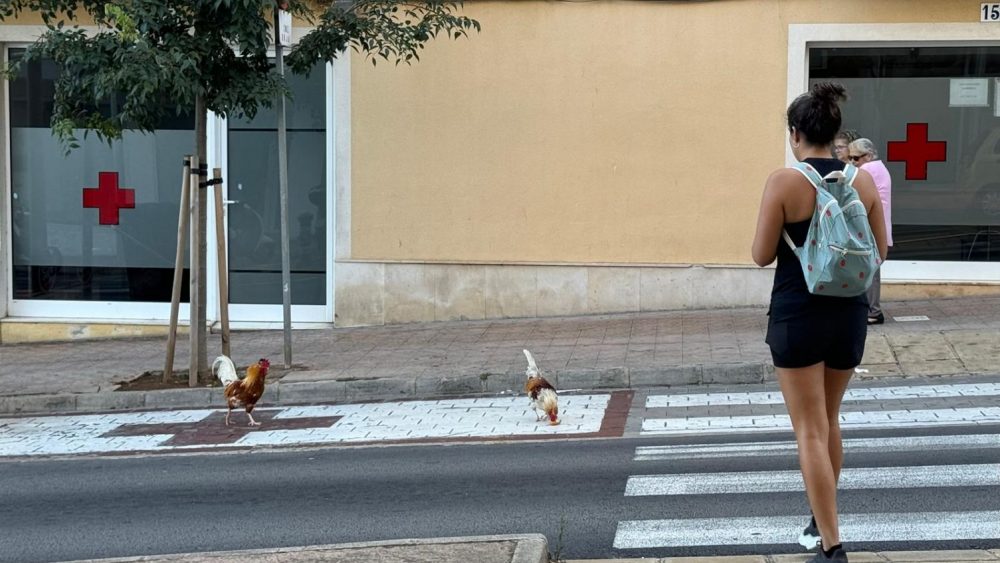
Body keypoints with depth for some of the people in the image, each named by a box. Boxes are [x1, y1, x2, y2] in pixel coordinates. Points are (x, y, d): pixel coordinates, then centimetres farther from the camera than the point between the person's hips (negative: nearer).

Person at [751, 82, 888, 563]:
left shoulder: (784, 182, -13)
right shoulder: (862, 180, 0)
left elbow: (762, 255, -9)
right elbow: (878, 251, 7)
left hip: (797, 315, -5)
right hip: (848, 312, 5)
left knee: (810, 430, -1)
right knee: (829, 420, 23)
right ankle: (822, 515, 40)